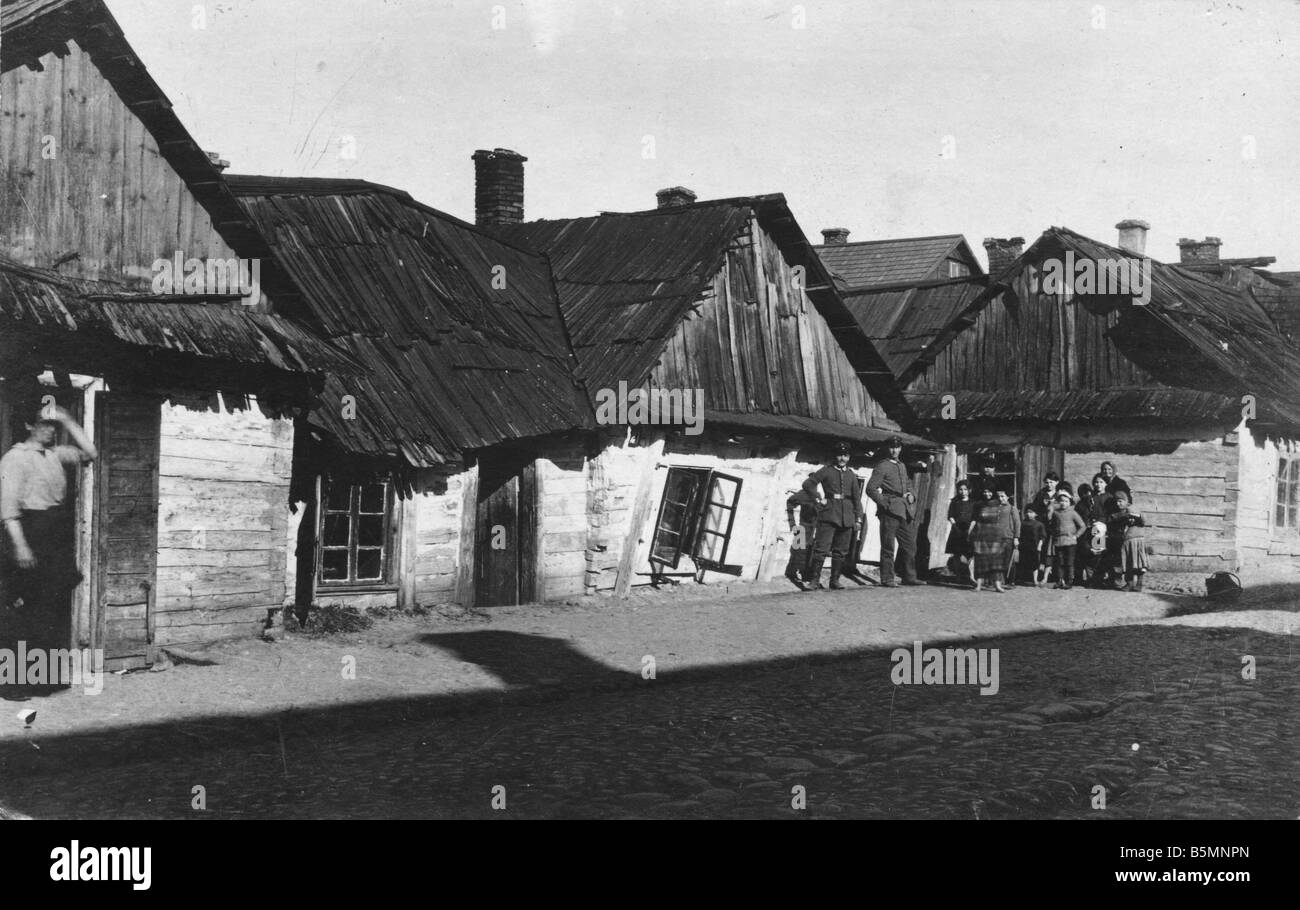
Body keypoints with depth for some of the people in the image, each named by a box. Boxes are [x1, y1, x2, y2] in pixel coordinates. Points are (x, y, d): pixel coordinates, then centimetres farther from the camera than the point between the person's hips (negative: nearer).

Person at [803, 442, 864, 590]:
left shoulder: (851, 475, 14)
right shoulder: (826, 471, 3)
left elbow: (857, 497, 15)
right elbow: (807, 484, 2)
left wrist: (858, 517, 9)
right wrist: (820, 498, -5)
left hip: (846, 517, 4)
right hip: (829, 515, -4)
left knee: (841, 550, 6)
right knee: (822, 548, -10)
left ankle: (835, 580, 13)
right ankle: (814, 580, -9)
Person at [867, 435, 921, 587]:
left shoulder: (902, 466, 18)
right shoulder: (882, 466, -4)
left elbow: (909, 484, 30)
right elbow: (870, 489, -9)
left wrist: (911, 495, 9)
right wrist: (884, 503, -14)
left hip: (905, 510, 7)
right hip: (890, 510, -7)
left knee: (910, 545, 8)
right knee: (888, 546, -5)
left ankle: (909, 576, 15)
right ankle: (887, 579, -2)